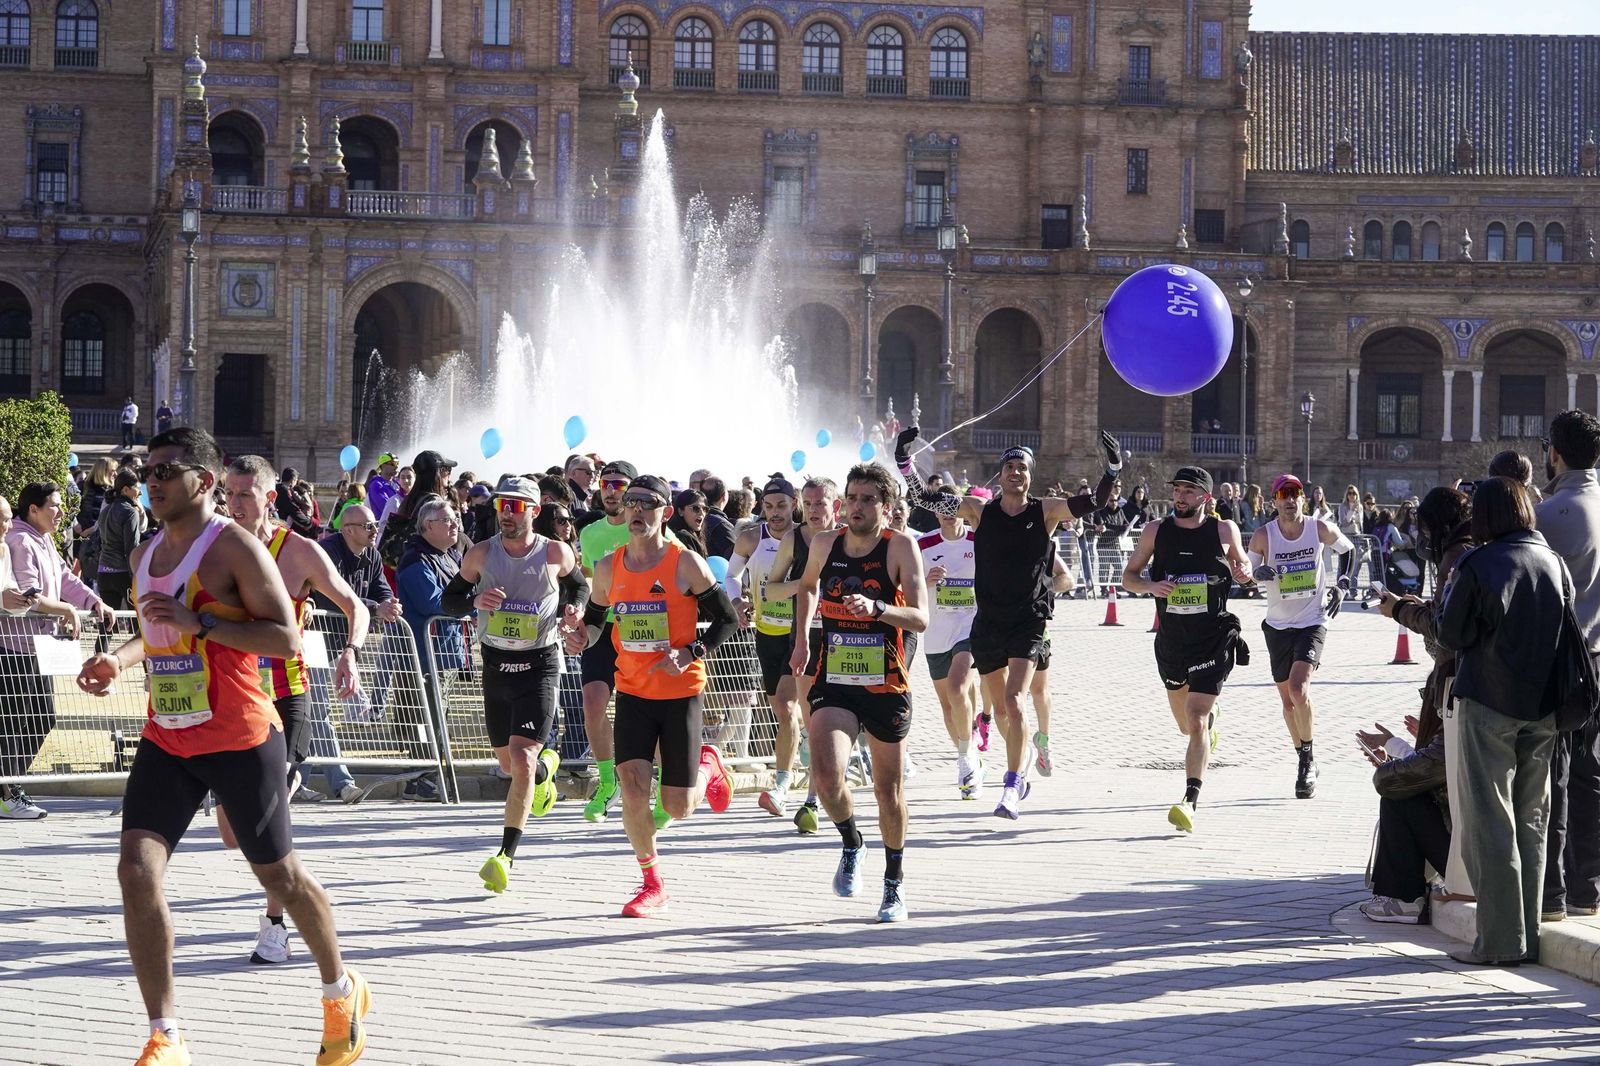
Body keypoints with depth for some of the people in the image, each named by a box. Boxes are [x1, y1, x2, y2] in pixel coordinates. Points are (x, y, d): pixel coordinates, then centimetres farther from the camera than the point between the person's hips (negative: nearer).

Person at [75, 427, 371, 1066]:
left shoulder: (233, 546, -12)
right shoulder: (146, 555, 10)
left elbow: (286, 638, -18)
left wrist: (200, 622, -26)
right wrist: (120, 660, 7)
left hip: (240, 741, -6)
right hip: (166, 740, 6)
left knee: (279, 873, 9)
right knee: (137, 870, -12)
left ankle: (342, 994, 34)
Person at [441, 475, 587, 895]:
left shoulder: (556, 554, -5)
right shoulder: (481, 554, -1)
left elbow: (580, 586, 14)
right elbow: (449, 599, 6)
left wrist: (575, 609, -7)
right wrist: (475, 600, -15)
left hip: (540, 665, -4)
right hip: (496, 665, 4)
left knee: (521, 758, -17)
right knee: (507, 761, 17)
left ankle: (506, 855, -14)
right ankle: (545, 767, 55)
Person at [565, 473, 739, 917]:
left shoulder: (686, 564, -9)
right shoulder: (608, 567, 2)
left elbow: (728, 619, -5)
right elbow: (596, 617, 17)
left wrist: (690, 653, -19)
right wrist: (583, 636, -6)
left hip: (681, 693, -3)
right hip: (632, 692, 3)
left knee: (678, 807, 0)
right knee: (632, 786, -14)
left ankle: (708, 766, 37)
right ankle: (652, 884, 5)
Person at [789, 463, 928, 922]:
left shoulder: (900, 546, -10)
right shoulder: (824, 544, 1)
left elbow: (920, 619, -19)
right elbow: (807, 586, 25)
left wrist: (876, 608, -35)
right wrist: (801, 639, 19)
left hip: (886, 686, -1)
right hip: (833, 682, 2)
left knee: (888, 788, 11)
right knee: (826, 776, -21)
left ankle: (894, 883, 31)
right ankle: (851, 844, 10)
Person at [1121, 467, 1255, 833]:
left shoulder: (1224, 530, -1)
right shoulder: (1156, 531, 2)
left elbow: (1241, 562, 15)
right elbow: (1128, 576, 8)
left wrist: (1244, 572, -9)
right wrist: (1151, 586, -14)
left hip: (1214, 637, -4)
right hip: (1171, 637, 4)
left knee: (1196, 721, -18)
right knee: (1186, 724, 19)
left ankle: (1190, 803, -21)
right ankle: (1211, 716, 57)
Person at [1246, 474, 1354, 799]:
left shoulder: (1320, 529, -6)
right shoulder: (1263, 536, -6)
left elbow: (1347, 549, 14)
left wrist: (1338, 586, 5)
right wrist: (1259, 574, -19)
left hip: (1313, 622, -3)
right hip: (1278, 625, 3)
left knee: (1299, 690, -22)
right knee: (1287, 700, 10)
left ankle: (1307, 757, -5)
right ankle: (1305, 760, 27)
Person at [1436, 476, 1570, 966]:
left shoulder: (1478, 565, -12)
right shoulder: (1554, 563, 2)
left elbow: (1451, 635, -8)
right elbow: (1568, 632, 7)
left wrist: (1450, 593, 8)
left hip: (1489, 704, -5)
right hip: (1543, 708, 5)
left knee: (1489, 821, 0)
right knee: (1531, 820, 13)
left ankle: (1501, 939, -3)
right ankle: (1529, 935, 15)